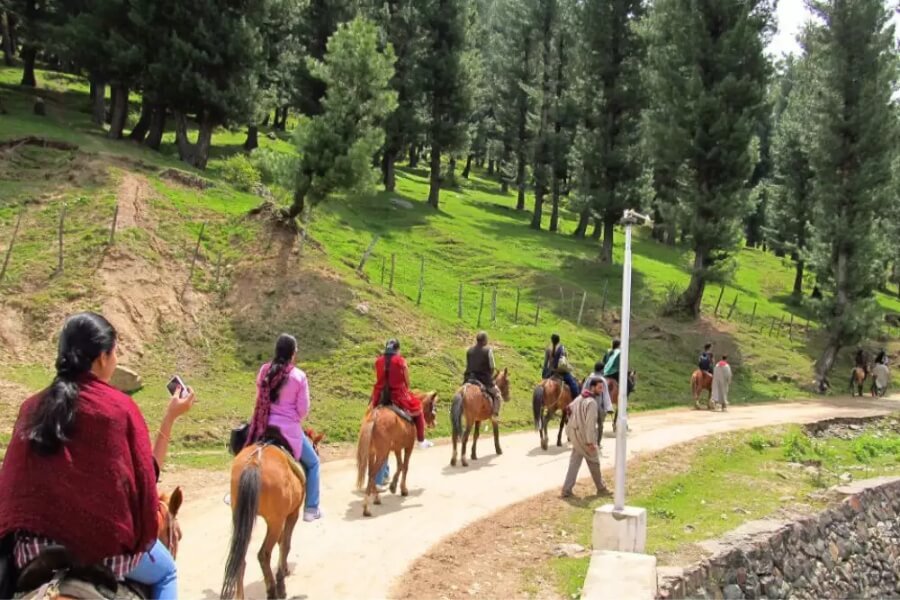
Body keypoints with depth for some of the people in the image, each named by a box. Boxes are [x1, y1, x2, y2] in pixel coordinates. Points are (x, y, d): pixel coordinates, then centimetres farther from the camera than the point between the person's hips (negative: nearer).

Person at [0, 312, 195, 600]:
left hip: (35, 546, 4)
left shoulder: (32, 409, 2)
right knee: (165, 573, 26)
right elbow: (148, 474, -2)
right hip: (107, 540, -4)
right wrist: (171, 417, 5)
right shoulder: (120, 407, -10)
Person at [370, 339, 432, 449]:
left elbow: (379, 380, 6)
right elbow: (407, 382, -2)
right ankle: (421, 441, 18)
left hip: (381, 396, 4)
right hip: (398, 395, -3)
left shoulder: (379, 361, 0)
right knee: (417, 410, 17)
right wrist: (406, 391, 18)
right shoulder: (401, 362, -9)